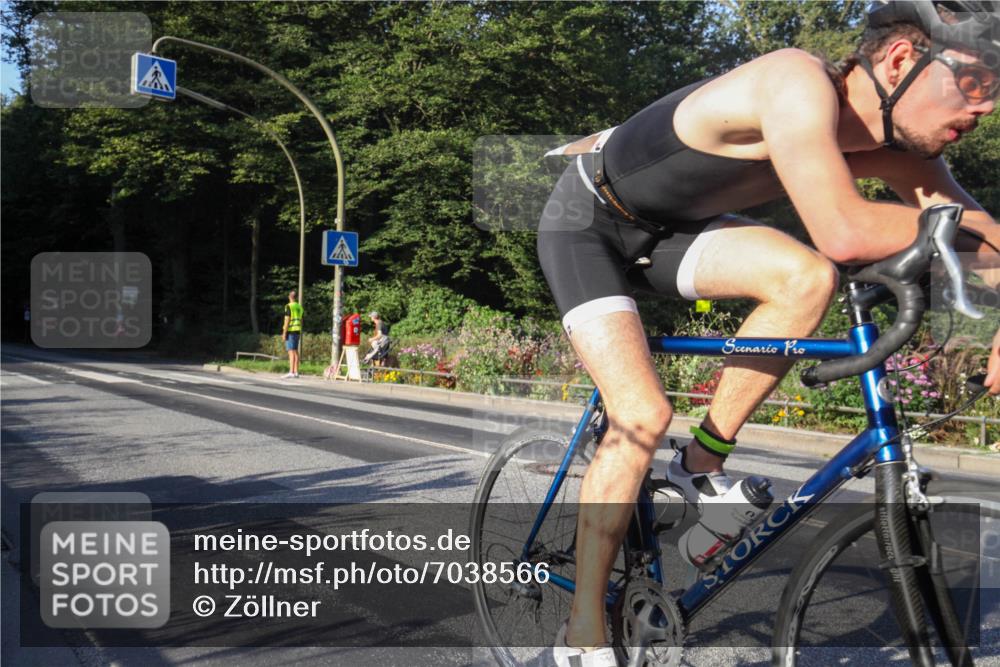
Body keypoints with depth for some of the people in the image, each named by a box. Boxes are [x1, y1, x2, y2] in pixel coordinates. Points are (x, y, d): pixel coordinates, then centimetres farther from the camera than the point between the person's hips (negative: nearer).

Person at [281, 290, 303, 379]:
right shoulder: (299, 307, 12)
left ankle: (291, 372, -14)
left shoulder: (289, 306, -10)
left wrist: (284, 333, -12)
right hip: (297, 331, 7)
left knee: (291, 351, -10)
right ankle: (296, 372, 11)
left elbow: (287, 320, -14)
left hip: (290, 331, -7)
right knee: (296, 351, 10)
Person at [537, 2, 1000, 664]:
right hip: (586, 226, -6)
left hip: (663, 228, 6)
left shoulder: (895, 146, -9)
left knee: (808, 278, -20)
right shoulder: (801, 83, -33)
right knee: (644, 416, -19)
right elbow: (844, 233, -45)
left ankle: (704, 465, -3)